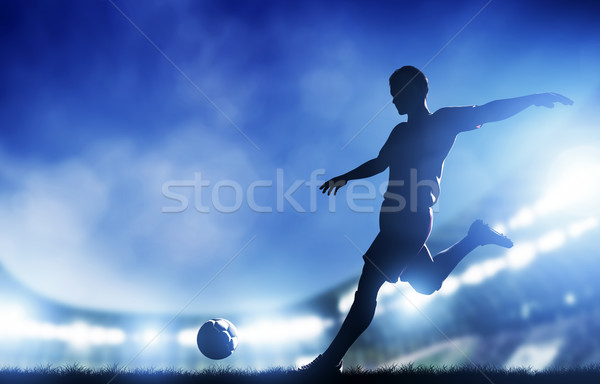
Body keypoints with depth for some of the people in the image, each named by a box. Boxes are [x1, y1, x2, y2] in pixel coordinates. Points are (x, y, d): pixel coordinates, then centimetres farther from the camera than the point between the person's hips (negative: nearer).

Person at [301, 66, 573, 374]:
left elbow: (490, 111, -6)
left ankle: (331, 361, -5)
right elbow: (379, 163, 31)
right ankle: (476, 235, 33)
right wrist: (344, 178, 26)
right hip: (395, 218, 8)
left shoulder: (443, 121, 1)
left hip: (411, 219, -8)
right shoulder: (400, 131, 20)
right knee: (426, 283, 23)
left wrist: (534, 99, -17)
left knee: (368, 285, -12)